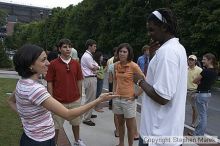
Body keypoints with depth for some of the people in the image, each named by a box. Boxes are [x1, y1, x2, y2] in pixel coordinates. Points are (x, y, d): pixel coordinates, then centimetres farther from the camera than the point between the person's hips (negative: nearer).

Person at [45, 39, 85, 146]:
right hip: (59, 101, -3)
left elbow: (79, 82, 7)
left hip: (75, 100, 3)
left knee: (76, 122, 19)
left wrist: (80, 97, 7)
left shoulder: (76, 64, 1)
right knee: (56, 125, 10)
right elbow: (50, 84, -5)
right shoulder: (53, 64, -8)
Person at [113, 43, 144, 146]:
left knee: (130, 126, 9)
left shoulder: (133, 66, -15)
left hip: (128, 99, -5)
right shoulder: (116, 65, 2)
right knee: (120, 123, 20)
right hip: (117, 99, 6)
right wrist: (113, 93, 10)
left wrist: (137, 94, -12)